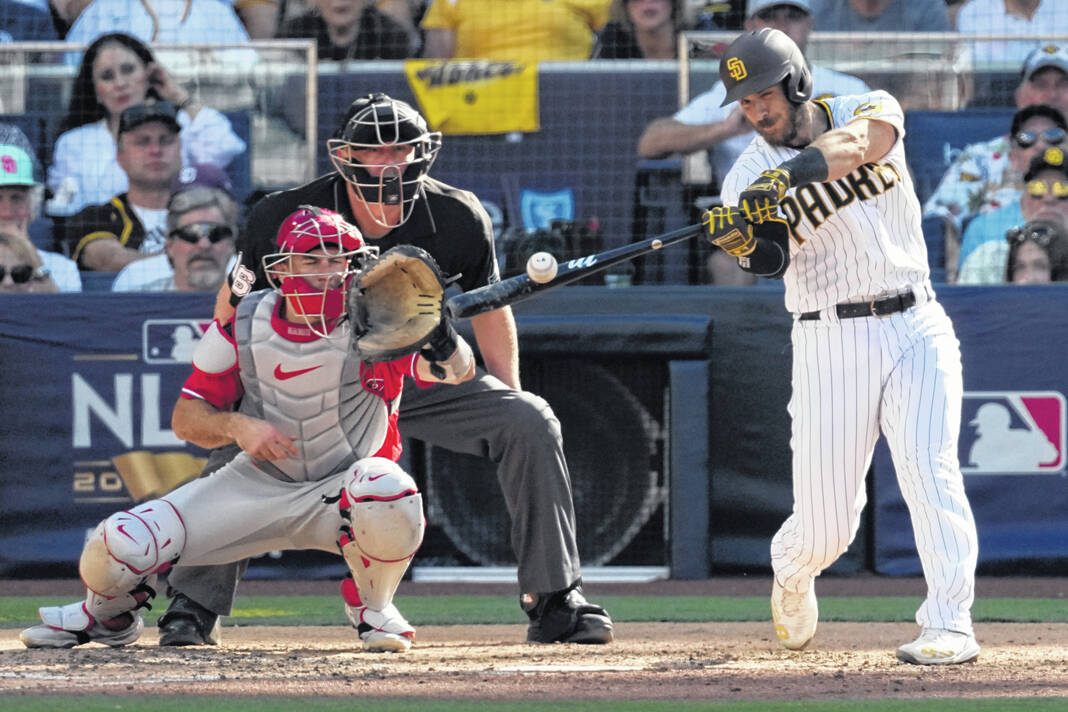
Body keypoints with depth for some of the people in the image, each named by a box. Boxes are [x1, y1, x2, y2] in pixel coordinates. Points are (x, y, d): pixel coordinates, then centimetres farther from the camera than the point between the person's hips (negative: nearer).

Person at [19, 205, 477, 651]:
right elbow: (186, 417, -3)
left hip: (339, 493, -2)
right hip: (259, 483, 2)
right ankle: (107, 615, 24)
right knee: (120, 546, -16)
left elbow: (461, 370, -33)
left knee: (387, 491, -40)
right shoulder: (243, 327, -10)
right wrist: (237, 426, -24)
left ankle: (374, 606, -7)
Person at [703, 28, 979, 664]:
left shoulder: (871, 111, 3)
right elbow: (771, 258, -16)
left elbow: (857, 140, -22)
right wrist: (747, 241, -39)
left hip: (916, 328, 0)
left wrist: (789, 176, -39)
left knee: (928, 468, -20)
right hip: (831, 342, 0)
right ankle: (791, 572, 34)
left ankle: (951, 626, -20)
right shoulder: (750, 175, 2)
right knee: (825, 526, 0)